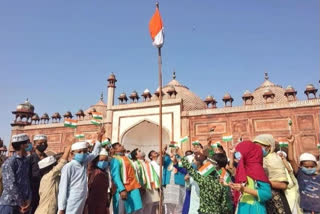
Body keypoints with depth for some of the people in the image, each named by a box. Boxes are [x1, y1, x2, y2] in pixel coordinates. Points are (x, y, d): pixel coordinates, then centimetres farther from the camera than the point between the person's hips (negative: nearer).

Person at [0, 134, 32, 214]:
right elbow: (10, 186, -18)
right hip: (8, 204, -6)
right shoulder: (9, 163, -13)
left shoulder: (27, 161, 7)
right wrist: (21, 203, -12)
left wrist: (28, 200, -5)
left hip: (22, 204, 6)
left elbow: (28, 182, 6)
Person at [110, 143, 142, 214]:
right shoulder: (115, 160, -9)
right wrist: (122, 190, -30)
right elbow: (115, 176, -19)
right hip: (123, 190, -8)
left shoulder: (126, 158, 17)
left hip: (133, 188, 8)